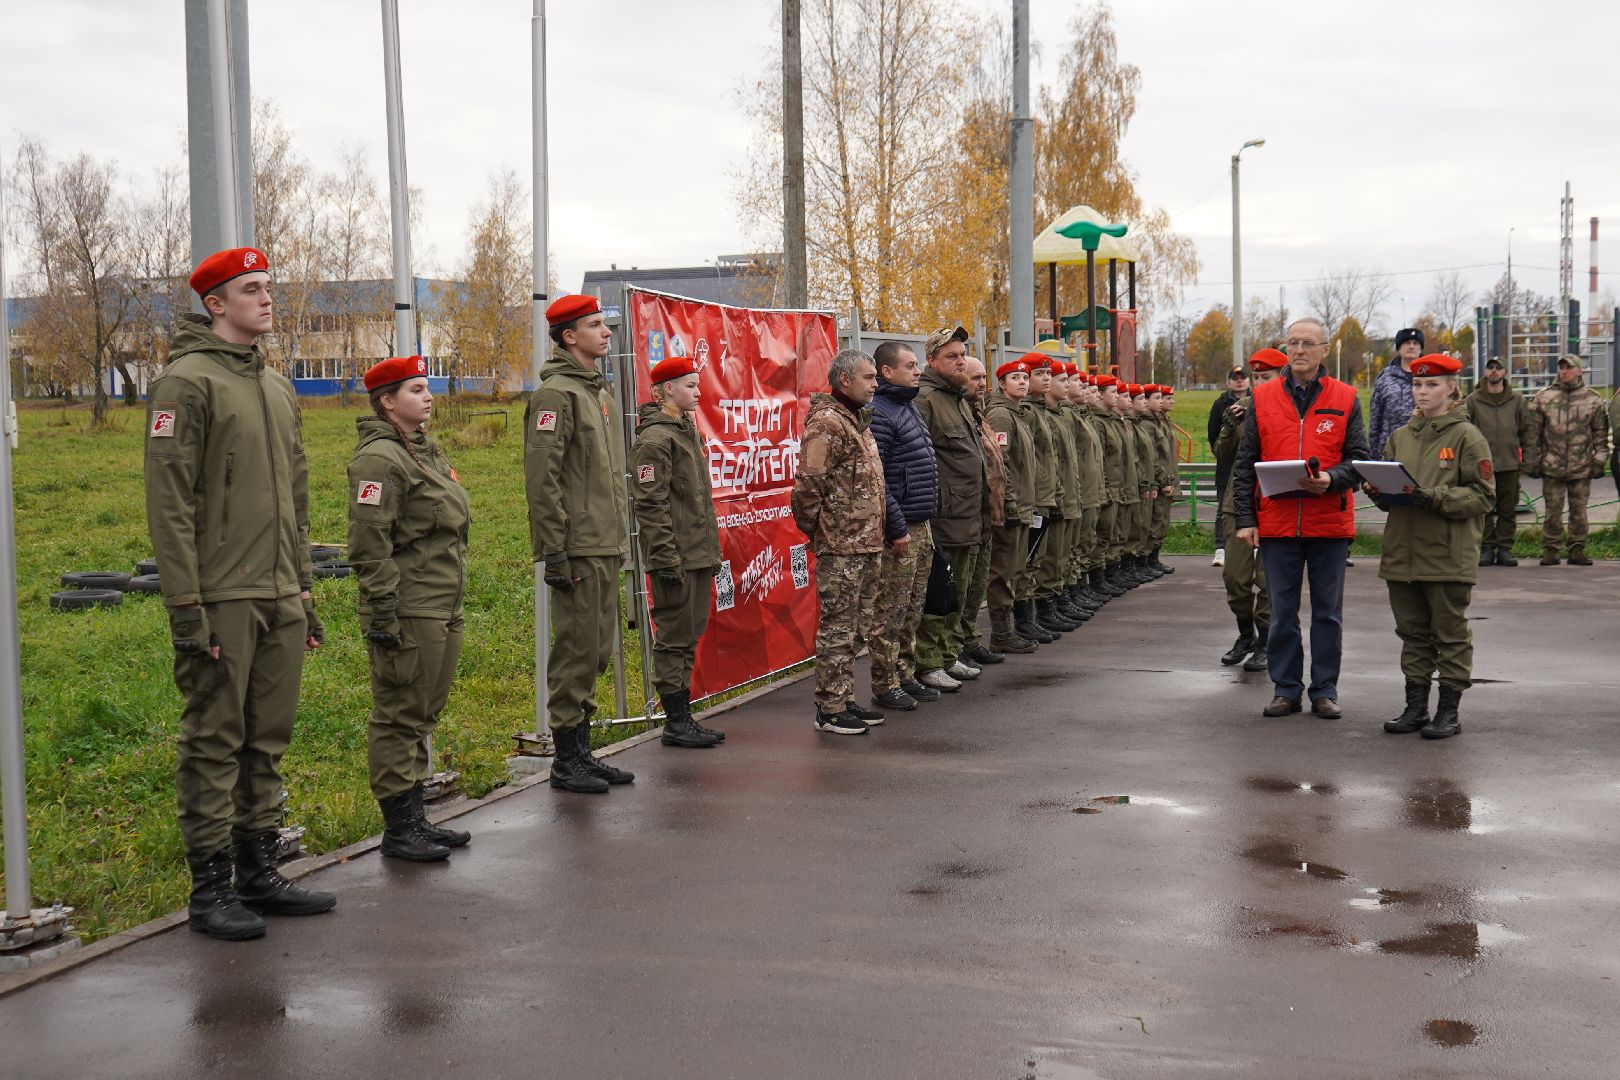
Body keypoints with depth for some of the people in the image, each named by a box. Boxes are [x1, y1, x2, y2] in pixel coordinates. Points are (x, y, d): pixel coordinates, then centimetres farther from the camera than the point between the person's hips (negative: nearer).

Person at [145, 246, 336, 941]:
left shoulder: (277, 388, 18)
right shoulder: (187, 381, -7)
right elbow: (169, 501, -13)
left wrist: (305, 595, 19)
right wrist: (186, 606, -18)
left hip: (280, 599, 8)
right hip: (222, 600, -8)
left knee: (267, 740, 12)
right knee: (214, 744, -2)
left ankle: (259, 871, 22)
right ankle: (211, 889, 6)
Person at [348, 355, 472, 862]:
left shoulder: (427, 450, 18)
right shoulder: (379, 459, -13)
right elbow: (369, 545, -18)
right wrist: (383, 613, -21)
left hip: (443, 611, 10)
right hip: (408, 613, -10)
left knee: (423, 715, 15)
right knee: (399, 718, -2)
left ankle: (415, 818, 25)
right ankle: (398, 829, 5)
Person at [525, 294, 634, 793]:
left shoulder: (599, 390, 17)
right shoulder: (557, 393, -12)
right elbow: (541, 478, -17)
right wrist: (554, 551, -20)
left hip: (605, 547, 9)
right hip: (578, 549, -9)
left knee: (596, 652, 13)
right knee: (576, 651, -4)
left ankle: (583, 751, 22)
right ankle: (567, 760, 5)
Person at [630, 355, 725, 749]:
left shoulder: (687, 431, 18)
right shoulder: (655, 438, -12)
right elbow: (651, 504, -17)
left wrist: (711, 549, 21)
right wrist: (666, 558, -21)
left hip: (699, 553, 9)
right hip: (677, 557, -9)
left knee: (689, 635, 13)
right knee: (674, 637, -3)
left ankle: (682, 716, 20)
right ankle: (675, 722, 3)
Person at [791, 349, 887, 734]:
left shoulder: (858, 421, 17)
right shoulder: (826, 424, -16)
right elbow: (809, 485, -20)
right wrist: (815, 530, -10)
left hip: (867, 544, 10)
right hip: (840, 547, -10)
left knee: (856, 628, 15)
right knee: (837, 628, -3)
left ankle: (845, 700, 24)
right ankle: (830, 710, 3)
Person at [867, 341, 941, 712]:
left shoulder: (908, 408, 16)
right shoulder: (879, 414, -15)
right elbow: (876, 479, -21)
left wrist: (923, 523, 19)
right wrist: (897, 529, -20)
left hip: (920, 526, 10)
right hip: (900, 529, -10)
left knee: (912, 610, 15)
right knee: (891, 611, -3)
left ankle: (905, 675, 24)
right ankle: (885, 687, 3)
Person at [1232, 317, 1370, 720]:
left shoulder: (1345, 399, 3)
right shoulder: (1263, 399, 5)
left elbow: (1359, 459, 2)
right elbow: (1244, 464, 5)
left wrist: (1331, 480, -18)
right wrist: (1245, 518, -2)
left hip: (1330, 522, -1)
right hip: (1276, 523, 1)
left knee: (1328, 611, 7)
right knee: (1282, 611, 7)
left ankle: (1324, 691, 16)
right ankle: (1286, 689, 17)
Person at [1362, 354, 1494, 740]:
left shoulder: (1467, 436, -4)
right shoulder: (1400, 437, 12)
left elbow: (1483, 496, -9)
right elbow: (1386, 491, 19)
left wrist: (1434, 497, -20)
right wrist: (1377, 491, -3)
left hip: (1449, 556, -5)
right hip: (1402, 553, 6)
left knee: (1450, 632, 3)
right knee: (1412, 632, 12)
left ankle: (1449, 711, 10)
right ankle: (1415, 707, 20)